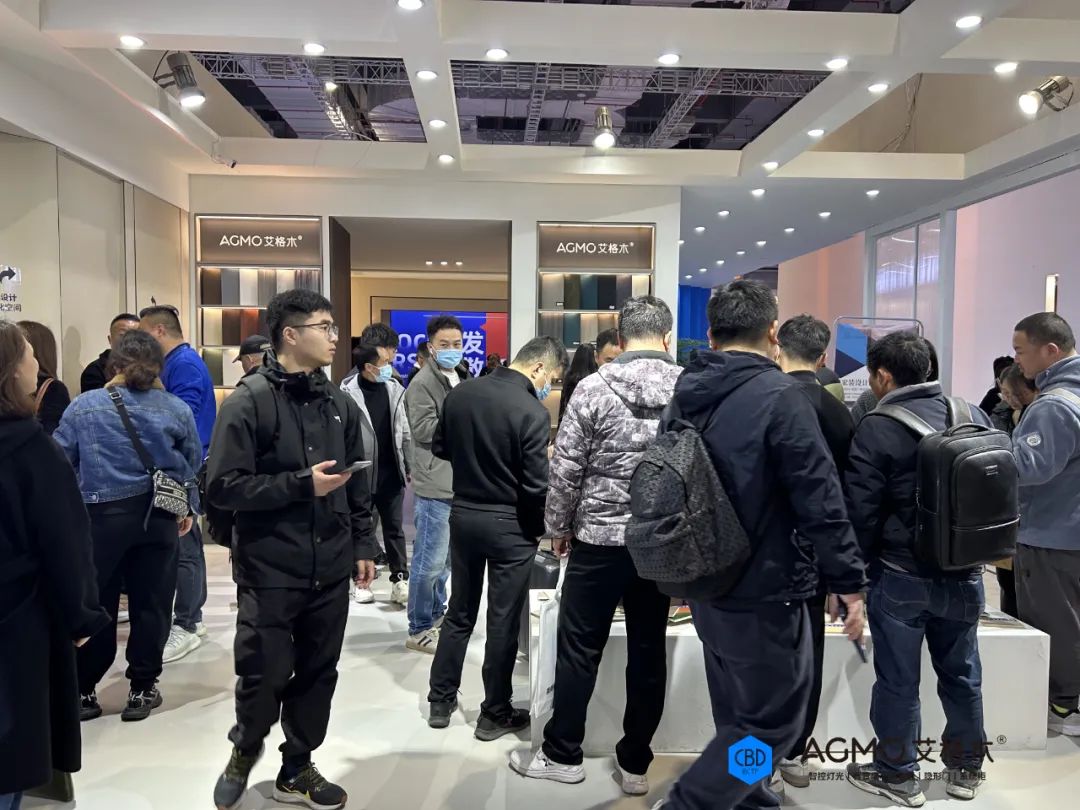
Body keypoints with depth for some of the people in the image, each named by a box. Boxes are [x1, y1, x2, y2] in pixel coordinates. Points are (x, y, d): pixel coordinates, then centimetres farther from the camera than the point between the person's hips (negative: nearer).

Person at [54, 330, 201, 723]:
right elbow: (192, 463, 6)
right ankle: (142, 688, 17)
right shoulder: (176, 408, 0)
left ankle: (82, 689, 21)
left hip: (100, 516, 0)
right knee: (150, 604, 8)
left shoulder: (83, 406, 0)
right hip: (157, 517, 1)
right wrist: (188, 508, 19)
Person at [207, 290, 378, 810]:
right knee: (264, 676, 5)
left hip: (330, 570, 5)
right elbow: (223, 487, -16)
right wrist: (302, 484, -19)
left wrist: (363, 544, 11)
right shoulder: (249, 402, -10)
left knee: (318, 674, 14)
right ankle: (246, 748, 37)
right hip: (270, 572, -5)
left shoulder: (341, 404, 7)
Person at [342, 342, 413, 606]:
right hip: (360, 475, -3)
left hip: (391, 475, 4)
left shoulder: (395, 389, 2)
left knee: (394, 529, 10)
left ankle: (399, 581, 18)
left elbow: (404, 432, 8)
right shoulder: (348, 393, -14)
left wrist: (409, 466, 10)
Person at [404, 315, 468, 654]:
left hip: (460, 481, 9)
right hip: (436, 485, -9)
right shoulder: (423, 383, -12)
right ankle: (419, 630, 10)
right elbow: (424, 429, -21)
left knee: (445, 558, 19)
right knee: (430, 560, -2)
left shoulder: (462, 379, 15)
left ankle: (437, 614, 33)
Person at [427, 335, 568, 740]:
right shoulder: (532, 411, -20)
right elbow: (535, 486, -19)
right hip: (510, 524, -5)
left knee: (459, 612, 19)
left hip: (463, 515, 6)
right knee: (503, 620, 9)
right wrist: (543, 528, -1)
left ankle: (440, 702, 29)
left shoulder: (458, 394, -2)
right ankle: (495, 715, 22)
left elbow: (440, 449, 11)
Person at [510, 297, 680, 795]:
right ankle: (636, 764, 24)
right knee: (648, 653, 13)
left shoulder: (594, 388, -9)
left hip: (599, 539, -3)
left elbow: (565, 470, -8)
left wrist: (558, 526, 6)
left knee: (578, 651, 10)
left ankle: (562, 755, 23)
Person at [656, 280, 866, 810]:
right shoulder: (779, 395, -18)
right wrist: (848, 582, -9)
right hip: (764, 593, -8)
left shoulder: (684, 397, 5)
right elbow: (820, 500, -19)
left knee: (739, 716, 22)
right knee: (772, 724, 6)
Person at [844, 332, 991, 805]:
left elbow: (860, 513, -14)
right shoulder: (974, 416, 1)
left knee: (898, 680, 9)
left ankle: (898, 776, 22)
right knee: (962, 674, 19)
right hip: (964, 572, 6)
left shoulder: (877, 429, -17)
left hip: (900, 576, -5)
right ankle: (966, 770, 34)